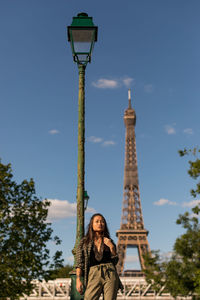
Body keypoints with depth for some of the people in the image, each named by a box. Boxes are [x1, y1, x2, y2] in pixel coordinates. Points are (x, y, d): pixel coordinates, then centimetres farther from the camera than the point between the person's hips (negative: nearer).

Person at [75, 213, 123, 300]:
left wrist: (111, 247, 1)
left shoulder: (109, 241, 16)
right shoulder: (84, 242, 11)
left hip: (110, 274, 2)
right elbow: (79, 262, 6)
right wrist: (78, 280, -6)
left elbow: (115, 261, 15)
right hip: (94, 274, -2)